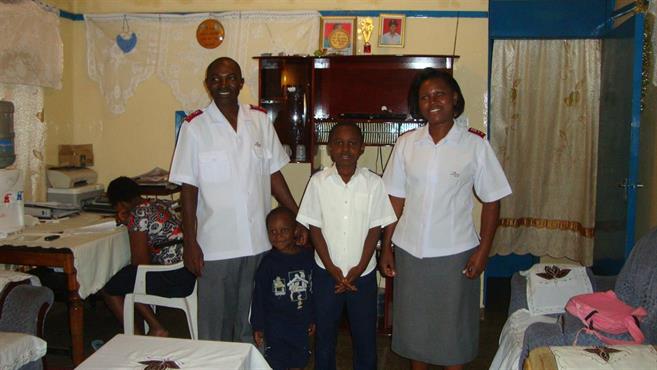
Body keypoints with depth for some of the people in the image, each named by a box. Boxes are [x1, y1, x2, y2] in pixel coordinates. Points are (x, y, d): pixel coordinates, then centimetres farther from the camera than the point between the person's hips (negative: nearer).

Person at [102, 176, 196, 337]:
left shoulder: (138, 214, -10)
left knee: (110, 290, 7)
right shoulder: (160, 203, 13)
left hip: (174, 278, -9)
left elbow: (141, 262, -10)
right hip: (189, 272, 9)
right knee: (126, 281, 25)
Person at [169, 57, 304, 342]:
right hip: (216, 244, -2)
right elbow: (188, 188, -4)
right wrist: (190, 242, -7)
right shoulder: (195, 126, -4)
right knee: (216, 320, 10)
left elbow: (273, 175, 8)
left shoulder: (260, 120, 4)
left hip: (258, 242, 3)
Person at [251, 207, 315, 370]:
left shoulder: (308, 256, -3)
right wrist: (258, 326, -7)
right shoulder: (268, 262, -10)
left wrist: (313, 319, 8)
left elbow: (315, 291, 4)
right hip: (275, 326, -3)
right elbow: (258, 296, -7)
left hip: (302, 325, 3)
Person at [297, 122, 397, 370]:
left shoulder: (373, 183, -6)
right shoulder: (318, 182, -5)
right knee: (324, 332, 13)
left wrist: (358, 269, -10)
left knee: (365, 334, 10)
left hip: (362, 274, 0)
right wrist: (331, 269, -9)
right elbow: (314, 228, -4)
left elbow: (375, 229, -4)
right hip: (326, 272, 0)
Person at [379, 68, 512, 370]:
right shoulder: (406, 143, -1)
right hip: (409, 251, 3)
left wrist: (483, 251, -8)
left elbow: (491, 201, -3)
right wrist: (386, 247, 2)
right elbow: (395, 200, 3)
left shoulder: (475, 145, -7)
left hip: (456, 253, -2)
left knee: (453, 325, 11)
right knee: (413, 323, 16)